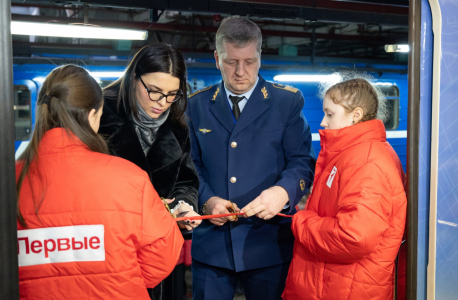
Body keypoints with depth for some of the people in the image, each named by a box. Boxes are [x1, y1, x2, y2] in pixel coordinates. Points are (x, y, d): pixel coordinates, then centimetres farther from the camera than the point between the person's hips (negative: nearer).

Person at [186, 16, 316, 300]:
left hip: (269, 243, -1)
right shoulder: (197, 104, 7)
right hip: (211, 243, 2)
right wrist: (207, 200, -11)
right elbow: (192, 165, 8)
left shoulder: (288, 101, 0)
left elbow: (302, 161, -4)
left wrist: (283, 192, -24)